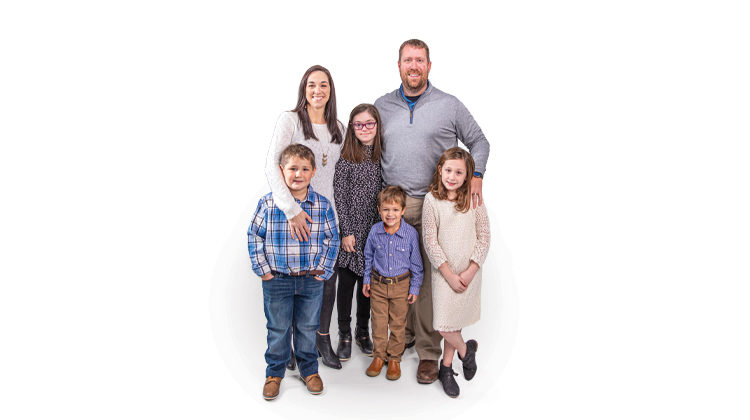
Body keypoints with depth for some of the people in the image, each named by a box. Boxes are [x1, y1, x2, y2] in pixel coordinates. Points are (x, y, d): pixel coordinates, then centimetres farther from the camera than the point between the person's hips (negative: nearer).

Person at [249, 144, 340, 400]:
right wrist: (262, 269, -4)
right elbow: (254, 236, 0)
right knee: (278, 329, 12)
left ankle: (309, 369, 35)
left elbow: (332, 239, 3)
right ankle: (274, 373, 31)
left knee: (307, 327, 15)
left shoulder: (322, 205, -5)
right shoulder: (268, 203, -8)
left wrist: (323, 270, -3)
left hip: (312, 280, 1)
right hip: (277, 280, -1)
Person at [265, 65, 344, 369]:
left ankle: (323, 337, 28)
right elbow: (271, 165, -17)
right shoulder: (290, 120, -6)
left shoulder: (338, 127, 11)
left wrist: (341, 218, 11)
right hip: (295, 215, -4)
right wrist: (291, 209, -25)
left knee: (328, 280, 8)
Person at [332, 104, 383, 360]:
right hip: (351, 231, -3)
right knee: (346, 282, 4)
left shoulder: (383, 157, 5)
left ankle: (363, 332, 28)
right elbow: (340, 198, -8)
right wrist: (346, 232, -12)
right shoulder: (346, 159, -6)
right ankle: (344, 335, 18)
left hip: (374, 231, 4)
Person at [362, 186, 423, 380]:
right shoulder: (375, 231, -8)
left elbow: (416, 263, -4)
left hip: (401, 285, -1)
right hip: (378, 283, 2)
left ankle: (394, 358, 27)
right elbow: (368, 256, 9)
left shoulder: (411, 233, -14)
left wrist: (415, 288, -2)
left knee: (398, 323, 10)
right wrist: (366, 279, 10)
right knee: (378, 322, 10)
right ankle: (378, 355, 28)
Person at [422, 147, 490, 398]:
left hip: (469, 273, 1)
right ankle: (466, 350, 28)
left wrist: (470, 272, -10)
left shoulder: (474, 199, -4)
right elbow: (430, 242, -7)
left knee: (455, 321, 10)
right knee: (443, 327, -3)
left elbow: (484, 238, -2)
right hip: (444, 272, -1)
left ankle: (446, 368, 31)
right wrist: (449, 274, -10)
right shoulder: (432, 199, -7)